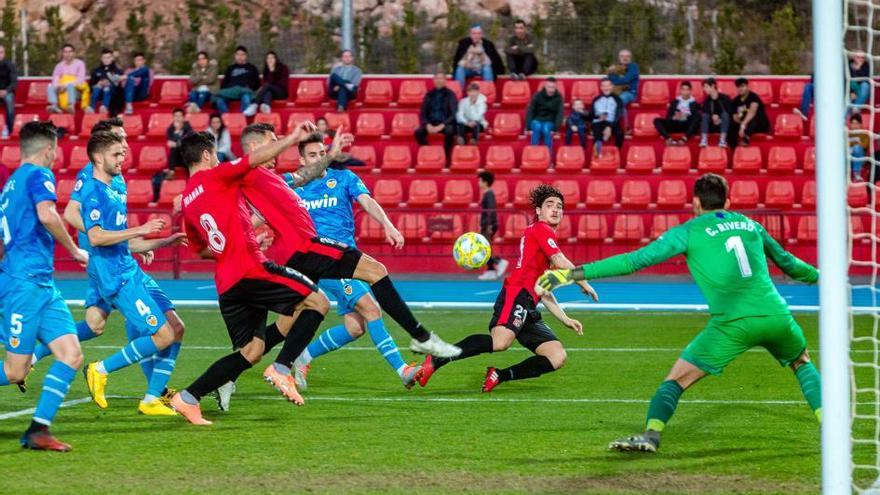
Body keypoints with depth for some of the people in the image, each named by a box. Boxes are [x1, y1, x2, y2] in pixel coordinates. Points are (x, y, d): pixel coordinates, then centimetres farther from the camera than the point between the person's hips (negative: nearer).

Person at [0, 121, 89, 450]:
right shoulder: (39, 175, -4)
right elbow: (46, 214, -22)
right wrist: (75, 250, -10)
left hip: (43, 285, 9)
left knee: (71, 355, -1)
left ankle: (38, 431, -3)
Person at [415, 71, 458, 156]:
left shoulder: (450, 94, 1)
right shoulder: (429, 95, 10)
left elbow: (454, 114, -6)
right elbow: (423, 113, 9)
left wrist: (442, 126, -19)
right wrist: (427, 125, -11)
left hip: (445, 124, -3)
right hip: (431, 124, 3)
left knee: (449, 131, -37)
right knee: (418, 132, -26)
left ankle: (447, 158, -24)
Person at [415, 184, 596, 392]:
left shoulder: (543, 234, 31)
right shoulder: (541, 230, 5)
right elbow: (561, 264, -6)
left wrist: (565, 319, 28)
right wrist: (585, 284, 8)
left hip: (528, 310, 10)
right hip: (516, 294, -10)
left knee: (558, 358, -3)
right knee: (501, 341, -36)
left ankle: (499, 375, -4)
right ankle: (435, 361, -32)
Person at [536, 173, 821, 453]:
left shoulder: (688, 232, 6)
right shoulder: (750, 225, 19)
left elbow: (635, 260, 0)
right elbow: (787, 261, 35)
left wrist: (574, 274, 2)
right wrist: (818, 276, 56)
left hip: (732, 323, -4)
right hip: (776, 315, 4)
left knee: (677, 379, 4)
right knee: (802, 364, 30)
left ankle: (651, 435, -15)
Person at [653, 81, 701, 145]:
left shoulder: (694, 103, 5)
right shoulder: (675, 102, 12)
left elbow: (697, 117, -8)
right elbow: (668, 116, 6)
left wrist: (686, 117, -23)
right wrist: (674, 117, -15)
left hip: (688, 126, -3)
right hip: (675, 125, 3)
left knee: (697, 119, -34)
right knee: (657, 120, -18)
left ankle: (684, 139, -49)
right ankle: (669, 139, -40)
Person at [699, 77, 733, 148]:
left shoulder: (724, 98, -10)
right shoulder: (707, 100, 0)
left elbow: (730, 113, -11)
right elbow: (704, 114, -4)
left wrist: (720, 120, -20)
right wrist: (713, 117, -22)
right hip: (712, 126, 2)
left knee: (725, 113, -30)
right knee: (705, 115, -23)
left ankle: (723, 140, -40)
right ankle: (704, 140, -35)